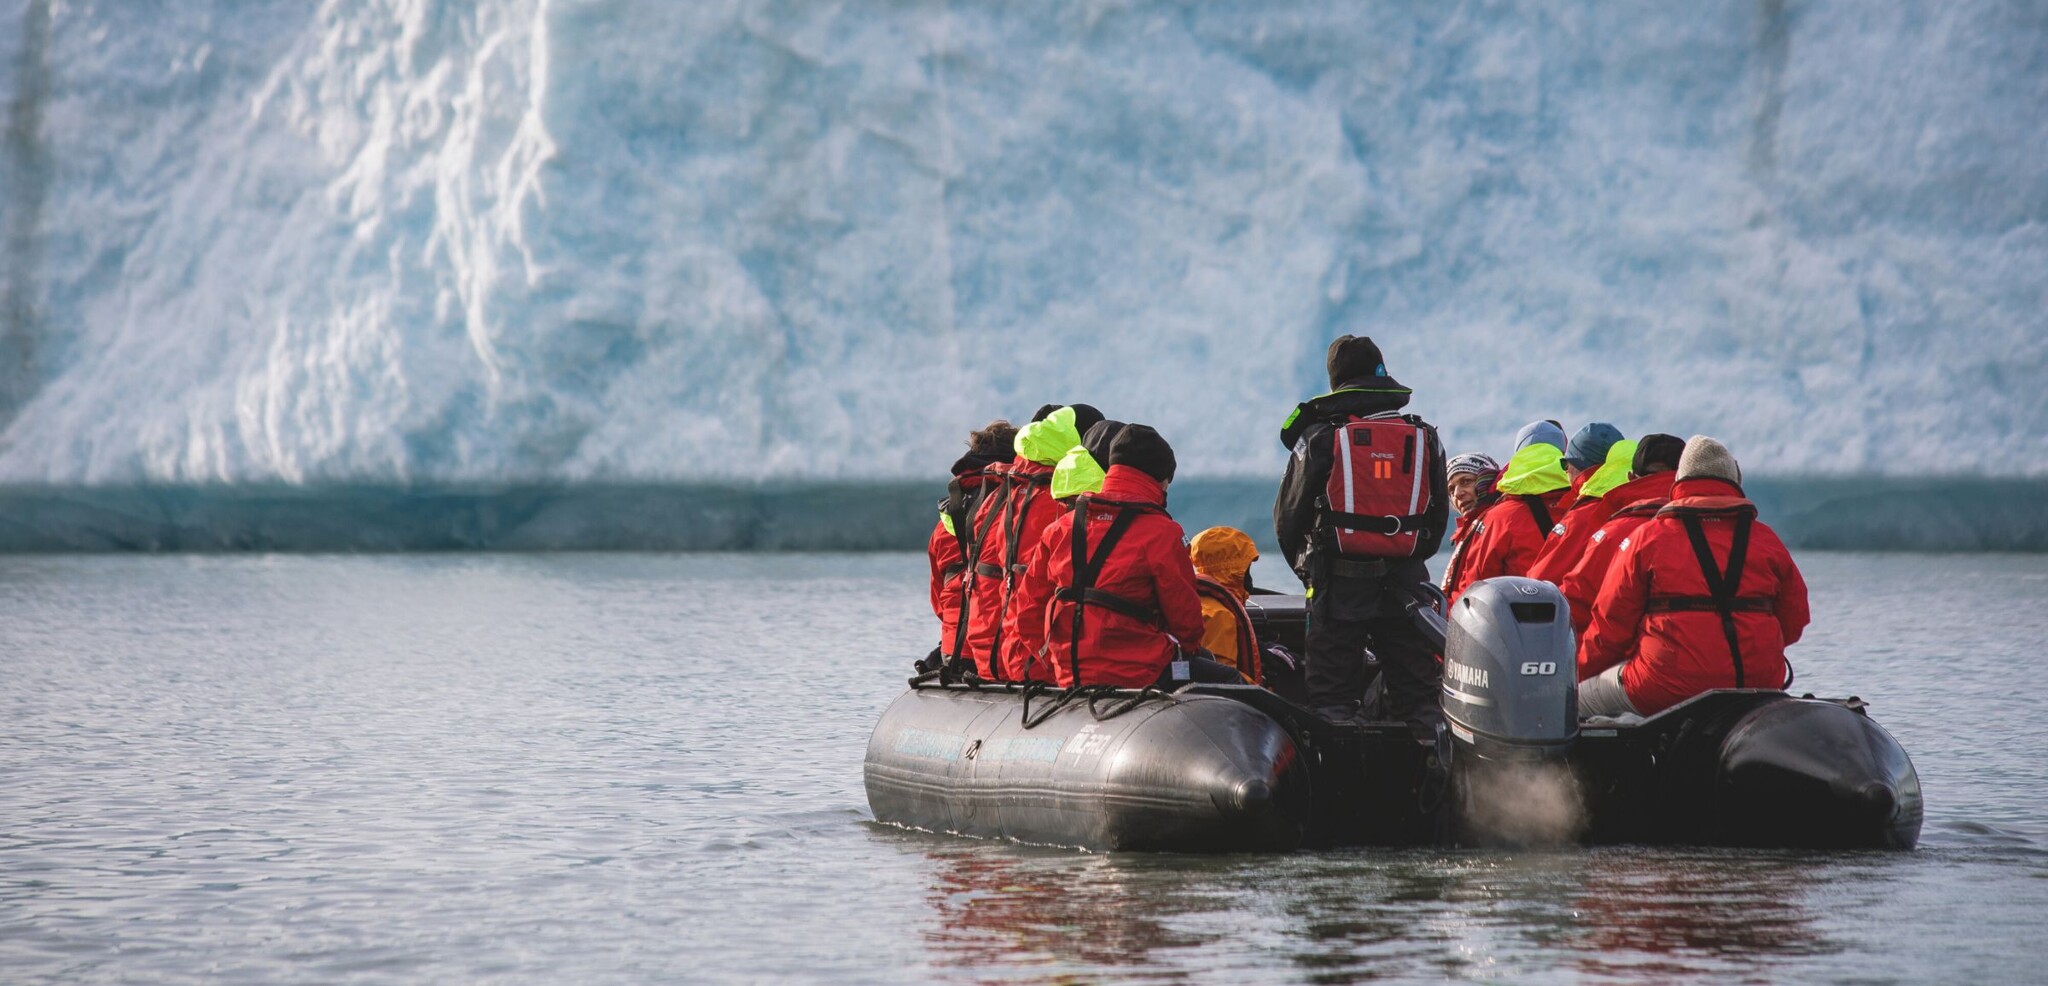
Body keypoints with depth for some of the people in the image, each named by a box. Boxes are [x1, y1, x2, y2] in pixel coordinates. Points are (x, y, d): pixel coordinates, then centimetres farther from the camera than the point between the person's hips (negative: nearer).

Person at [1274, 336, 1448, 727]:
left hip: (1339, 583, -3)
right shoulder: (1425, 438, 7)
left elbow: (1289, 515, 0)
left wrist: (1303, 564, 17)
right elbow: (1439, 514, 13)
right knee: (1416, 695, 8)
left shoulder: (1318, 437, -4)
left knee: (1333, 696, 0)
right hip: (1406, 585, 3)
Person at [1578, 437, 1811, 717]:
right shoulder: (1767, 539, 9)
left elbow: (1611, 625, 2)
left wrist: (1581, 673, 19)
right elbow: (1793, 623, 16)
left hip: (1665, 692, -5)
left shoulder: (1648, 537, 0)